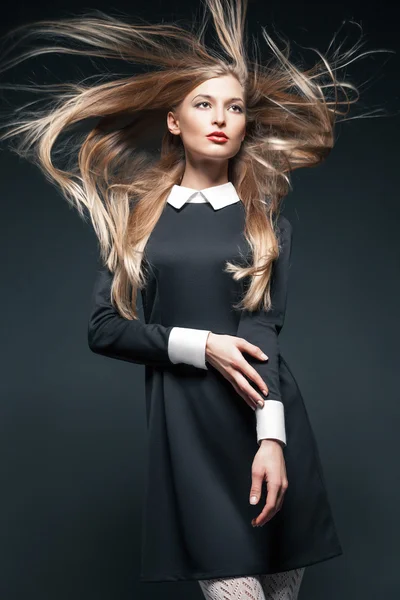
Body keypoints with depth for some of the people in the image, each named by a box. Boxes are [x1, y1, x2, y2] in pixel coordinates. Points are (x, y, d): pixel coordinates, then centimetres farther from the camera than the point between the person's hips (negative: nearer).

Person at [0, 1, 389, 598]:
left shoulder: (267, 220, 9)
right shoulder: (137, 214, 8)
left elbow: (264, 328, -2)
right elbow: (104, 328, 2)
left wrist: (272, 438, -15)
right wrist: (202, 345, -11)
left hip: (267, 415, 2)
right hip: (184, 420, -1)